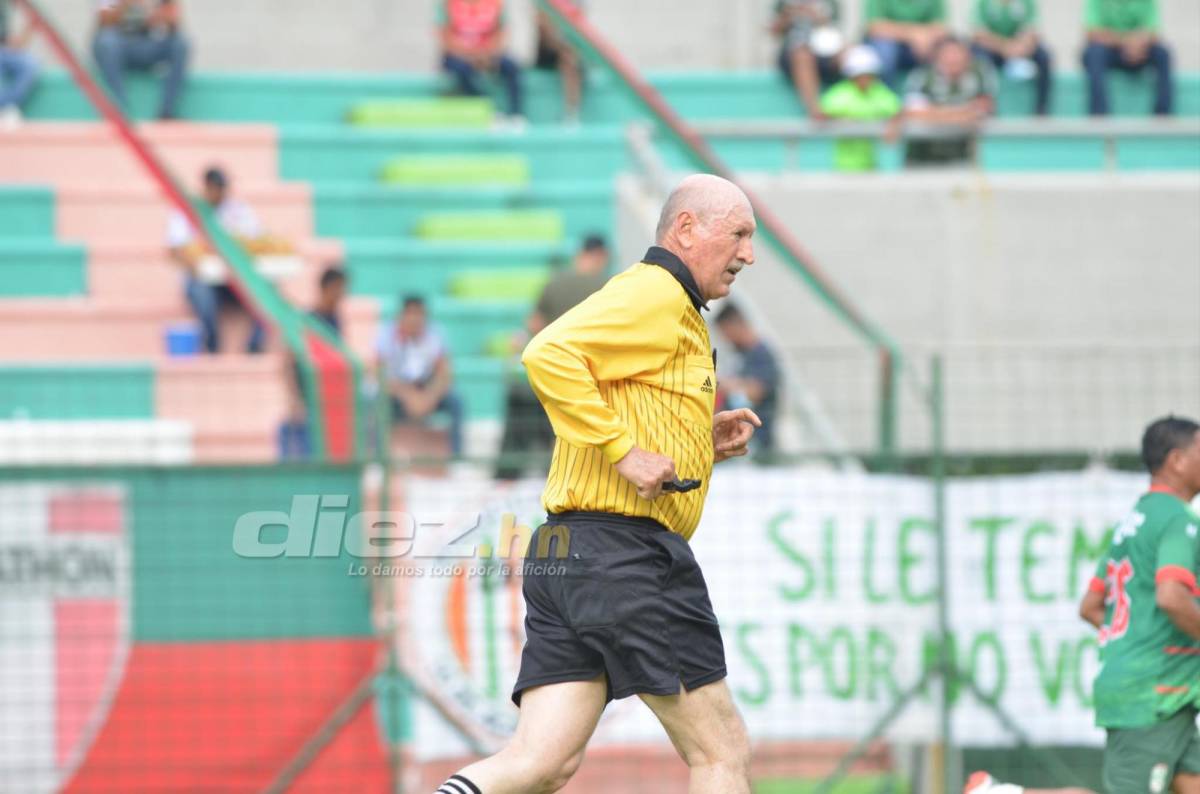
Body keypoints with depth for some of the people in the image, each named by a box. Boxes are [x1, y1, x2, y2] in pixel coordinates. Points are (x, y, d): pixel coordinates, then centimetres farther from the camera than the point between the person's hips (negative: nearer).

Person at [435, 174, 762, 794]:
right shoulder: (656, 293, -7)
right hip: (627, 550, -9)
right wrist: (624, 449, -21)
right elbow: (549, 354, -23)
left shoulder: (666, 304, 25)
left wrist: (701, 443, 18)